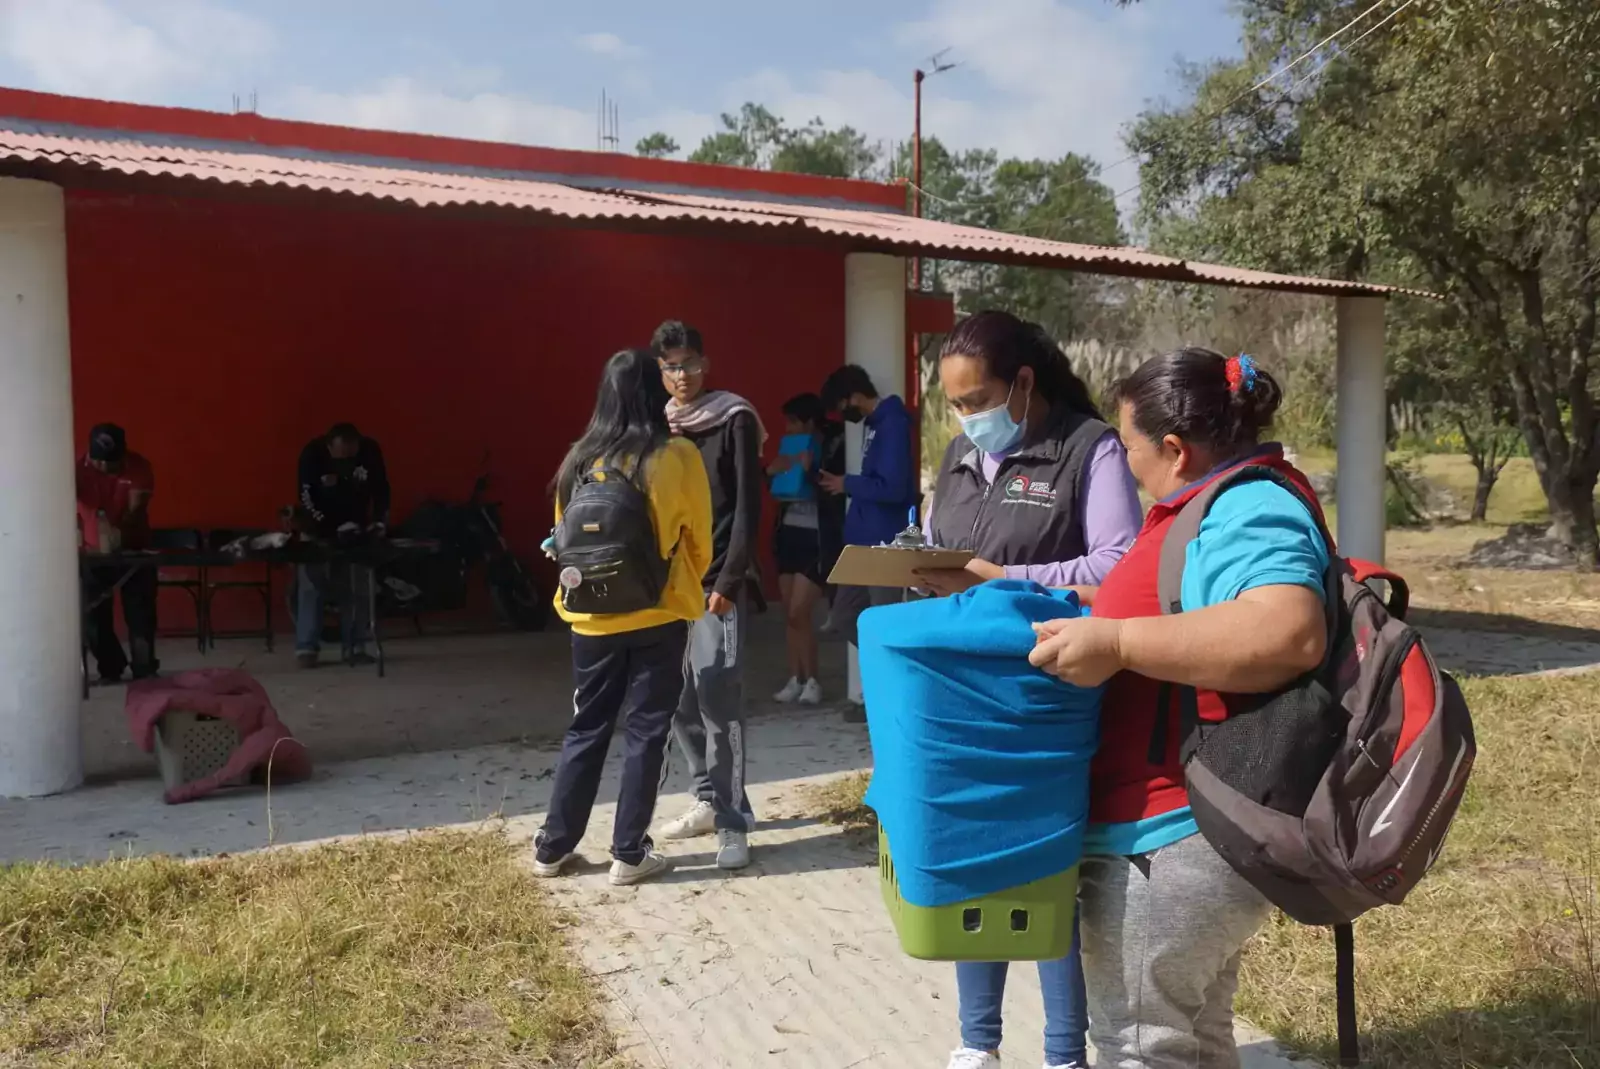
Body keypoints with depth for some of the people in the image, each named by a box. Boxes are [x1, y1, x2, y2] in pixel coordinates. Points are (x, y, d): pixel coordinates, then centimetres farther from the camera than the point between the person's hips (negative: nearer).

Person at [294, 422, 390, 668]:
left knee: (357, 589, -1)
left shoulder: (370, 451, -18)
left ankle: (355, 647, 4)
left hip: (357, 529, 2)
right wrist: (335, 529, -33)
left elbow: (381, 490, -7)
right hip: (319, 530, -2)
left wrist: (379, 521, -20)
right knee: (312, 587, -6)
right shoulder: (312, 453, -24)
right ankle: (306, 648, -2)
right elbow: (307, 499, -24)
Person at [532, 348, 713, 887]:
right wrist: (688, 587, 20)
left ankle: (553, 847, 23)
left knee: (585, 730, 15)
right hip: (659, 616, -3)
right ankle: (629, 854, 13)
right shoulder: (678, 457, -9)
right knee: (645, 733, 7)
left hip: (593, 617, 3)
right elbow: (699, 539, 0)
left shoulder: (580, 459, -1)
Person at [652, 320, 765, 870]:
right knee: (681, 702, 8)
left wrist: (729, 581, -14)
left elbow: (747, 506, -8)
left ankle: (734, 822, -3)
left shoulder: (735, 420, -3)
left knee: (718, 701, -10)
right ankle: (710, 801, 22)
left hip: (715, 583, -6)